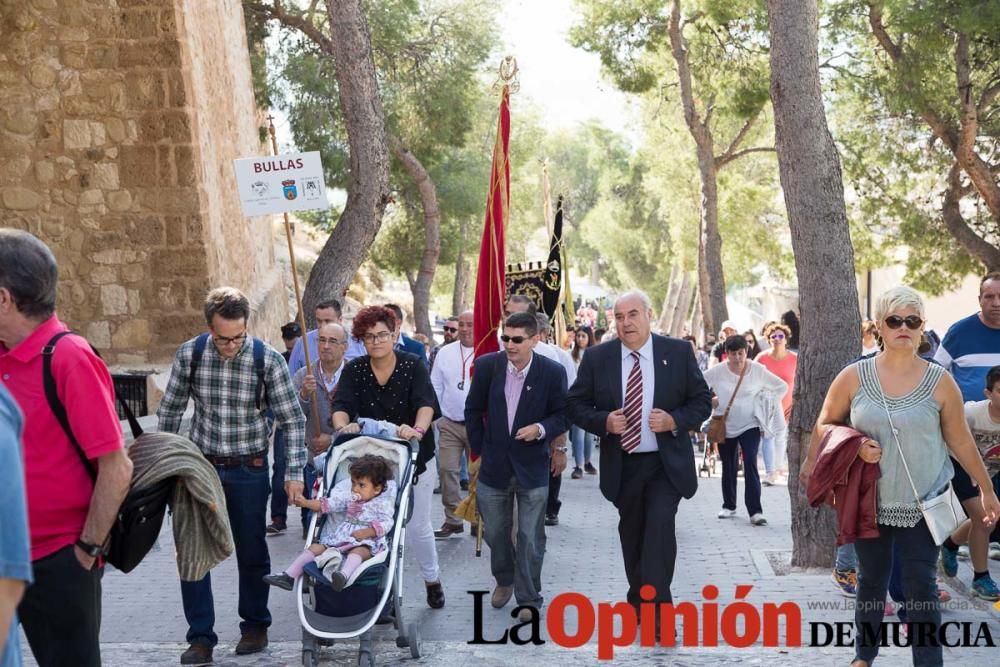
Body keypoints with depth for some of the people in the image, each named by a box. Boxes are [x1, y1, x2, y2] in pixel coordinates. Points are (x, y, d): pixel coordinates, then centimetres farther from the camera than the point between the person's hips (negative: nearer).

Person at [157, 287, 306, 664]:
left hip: (249, 469, -1)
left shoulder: (268, 360, -15)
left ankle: (255, 625, 30)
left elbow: (293, 420, -9)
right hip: (200, 464, 2)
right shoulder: (189, 354, -10)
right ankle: (201, 637, 15)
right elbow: (170, 411, 3)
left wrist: (294, 473, -13)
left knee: (251, 550, 10)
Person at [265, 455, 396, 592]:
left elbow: (386, 523, -13)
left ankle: (343, 575, -67)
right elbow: (328, 504, 19)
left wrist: (367, 532, -26)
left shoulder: (382, 504, 0)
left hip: (367, 542, -7)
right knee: (315, 547, -5)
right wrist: (306, 503, 8)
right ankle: (289, 576, -9)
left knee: (358, 551, -40)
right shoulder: (349, 499, 18)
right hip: (339, 538, 7)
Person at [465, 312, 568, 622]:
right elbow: (474, 410, 5)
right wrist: (479, 449, 6)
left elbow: (561, 415, -2)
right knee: (494, 531, 16)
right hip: (494, 465, 2)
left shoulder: (552, 372, -12)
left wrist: (541, 429, -21)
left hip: (533, 467, -2)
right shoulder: (487, 365, -8)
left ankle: (529, 598, 22)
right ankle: (504, 580, 42)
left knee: (530, 538, 5)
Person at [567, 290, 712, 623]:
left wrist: (675, 420, -17)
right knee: (631, 533, 14)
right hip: (622, 465, 2)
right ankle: (638, 603, 33)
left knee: (660, 527, -18)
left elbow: (702, 400, 1)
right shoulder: (597, 357, -2)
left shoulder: (678, 352, -3)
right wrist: (603, 421, -16)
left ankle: (657, 609, -10)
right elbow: (575, 404, 2)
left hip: (666, 463, -2)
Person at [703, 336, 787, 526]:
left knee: (750, 465, -14)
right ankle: (729, 506, 29)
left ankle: (755, 511, -14)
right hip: (725, 426, 1)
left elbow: (782, 386, 5)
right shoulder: (717, 371, -9)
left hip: (750, 425, -1)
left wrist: (767, 403, -2)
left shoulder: (757, 370, -6)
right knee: (728, 467, 12)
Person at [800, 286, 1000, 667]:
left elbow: (960, 440, 4)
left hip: (923, 503, -1)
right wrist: (855, 446, -16)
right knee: (872, 581, 15)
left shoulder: (940, 383, -5)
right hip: (870, 500, 1)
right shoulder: (854, 377, -6)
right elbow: (825, 425, 2)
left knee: (921, 586, 1)